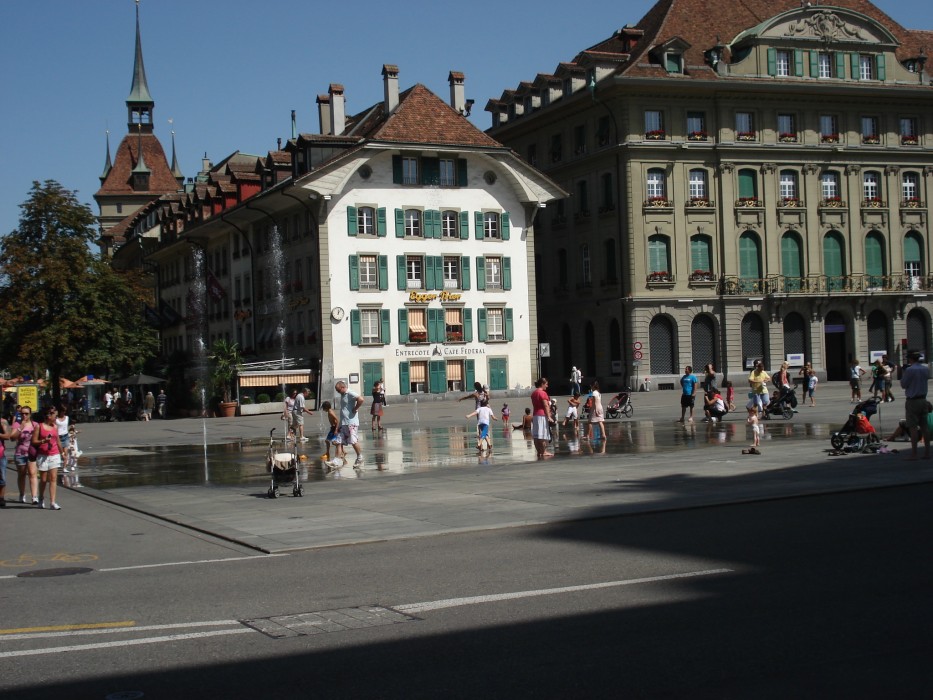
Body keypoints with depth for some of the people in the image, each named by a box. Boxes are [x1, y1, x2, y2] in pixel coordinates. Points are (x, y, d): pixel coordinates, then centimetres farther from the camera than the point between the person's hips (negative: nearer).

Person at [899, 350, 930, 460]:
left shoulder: (910, 370, -16)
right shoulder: (926, 368, 6)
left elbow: (903, 385, -8)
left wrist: (903, 372, 4)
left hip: (912, 401, -7)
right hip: (923, 400, 7)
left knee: (913, 427, -4)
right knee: (924, 427, 9)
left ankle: (914, 453, -5)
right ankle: (927, 452, 11)